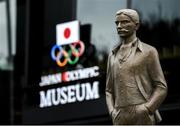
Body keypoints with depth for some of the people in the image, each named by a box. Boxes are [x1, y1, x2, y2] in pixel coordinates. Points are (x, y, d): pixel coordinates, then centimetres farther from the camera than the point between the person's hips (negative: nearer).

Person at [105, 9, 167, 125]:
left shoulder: (148, 51, 3)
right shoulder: (113, 56, 18)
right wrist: (112, 111, 1)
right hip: (121, 119, 4)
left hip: (143, 118, -4)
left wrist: (146, 109, -15)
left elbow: (161, 88, -1)